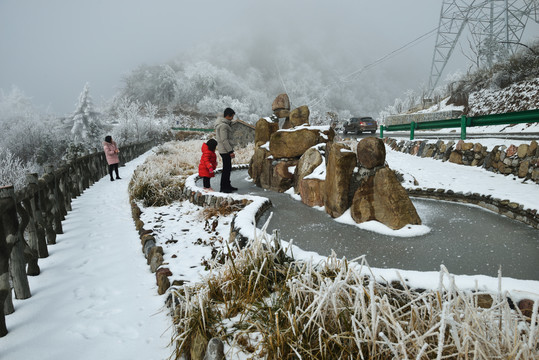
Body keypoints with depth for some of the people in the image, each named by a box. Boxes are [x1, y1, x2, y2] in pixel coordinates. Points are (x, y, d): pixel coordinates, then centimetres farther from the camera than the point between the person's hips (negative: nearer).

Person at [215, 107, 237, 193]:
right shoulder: (223, 125, -17)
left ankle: (228, 185, 24)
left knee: (228, 168, 15)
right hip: (225, 151, -10)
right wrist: (230, 151, -19)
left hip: (226, 150, 10)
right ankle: (223, 187, 2)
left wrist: (231, 150, 20)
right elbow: (224, 140, -21)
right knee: (226, 169, -5)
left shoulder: (223, 124, 15)